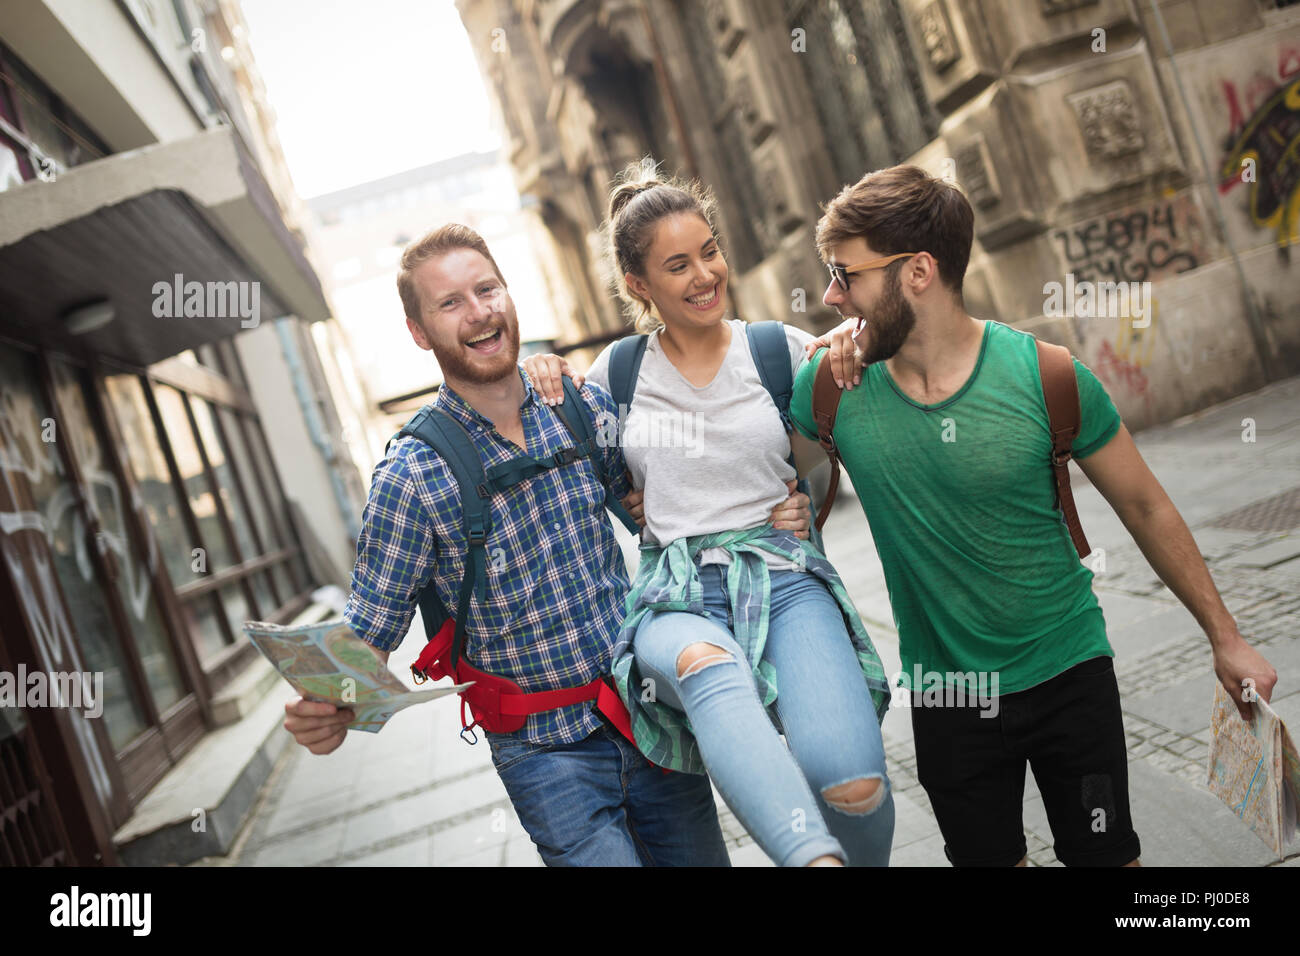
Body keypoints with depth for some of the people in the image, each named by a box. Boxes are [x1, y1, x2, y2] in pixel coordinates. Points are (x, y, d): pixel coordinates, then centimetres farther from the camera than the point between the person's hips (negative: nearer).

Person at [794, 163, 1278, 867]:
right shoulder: (833, 383, -14)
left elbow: (1144, 506, -4)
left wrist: (1225, 636, 1)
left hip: (1068, 671, -1)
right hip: (944, 695, 2)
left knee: (1106, 855, 13)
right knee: (986, 857, 18)